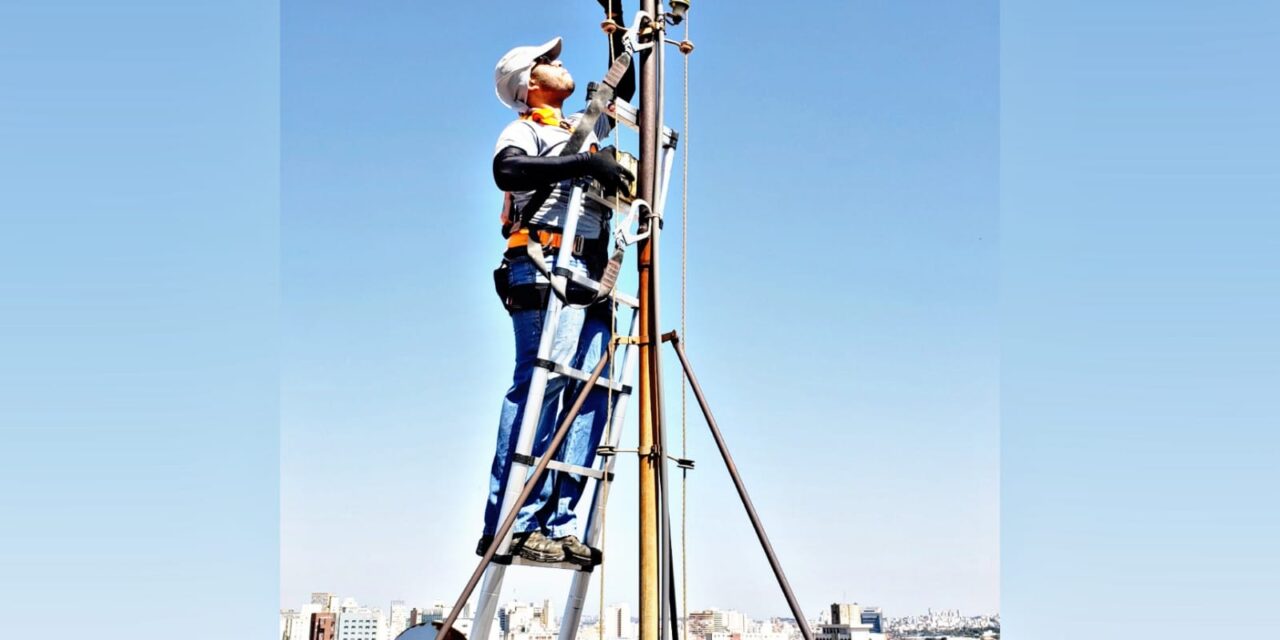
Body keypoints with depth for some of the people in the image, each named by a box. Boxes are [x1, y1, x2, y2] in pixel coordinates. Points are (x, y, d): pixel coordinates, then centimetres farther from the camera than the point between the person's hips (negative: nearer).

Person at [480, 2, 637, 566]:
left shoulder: (583, 130, 32)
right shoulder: (523, 131, 8)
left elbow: (623, 88, 47)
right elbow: (507, 170, -15)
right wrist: (588, 164, -18)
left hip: (590, 275, 8)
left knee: (589, 394, -5)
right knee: (541, 381, -20)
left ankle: (561, 525, -10)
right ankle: (508, 526, -24)